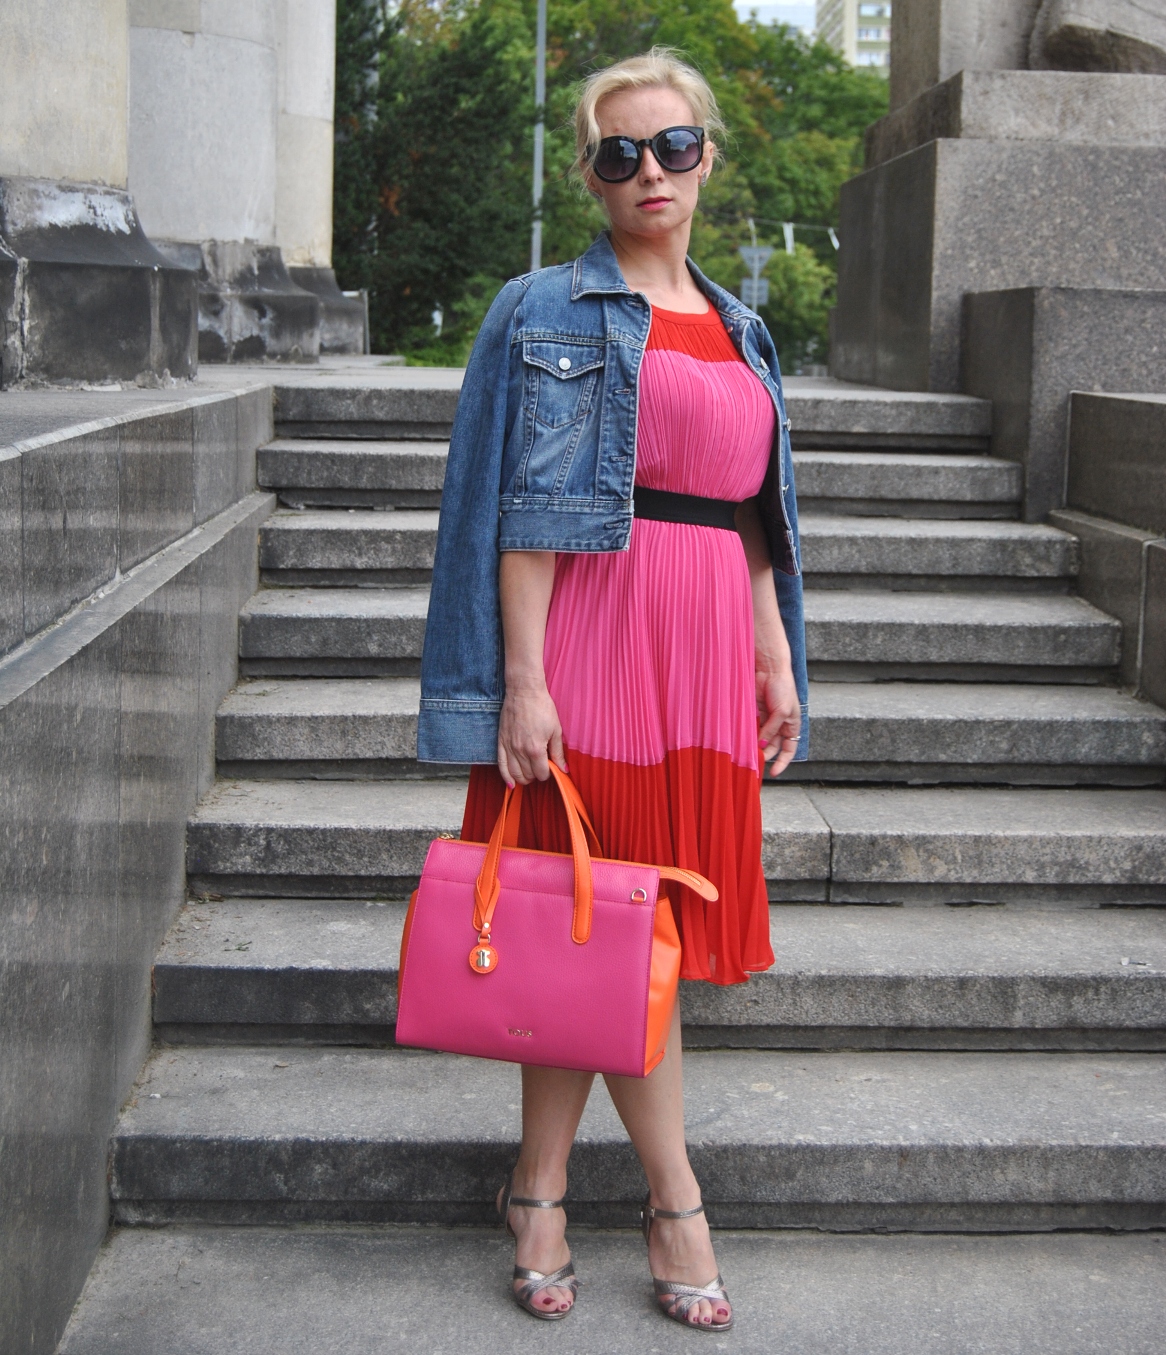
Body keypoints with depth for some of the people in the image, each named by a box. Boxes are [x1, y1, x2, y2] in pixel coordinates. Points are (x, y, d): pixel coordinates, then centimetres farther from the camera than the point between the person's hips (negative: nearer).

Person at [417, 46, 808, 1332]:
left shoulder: (738, 329, 19)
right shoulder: (549, 312, 0)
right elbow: (527, 510, -7)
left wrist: (776, 659, 12)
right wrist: (522, 680, -14)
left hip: (705, 648, 5)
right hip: (596, 637, -5)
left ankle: (539, 1189, 17)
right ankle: (674, 1201, 13)